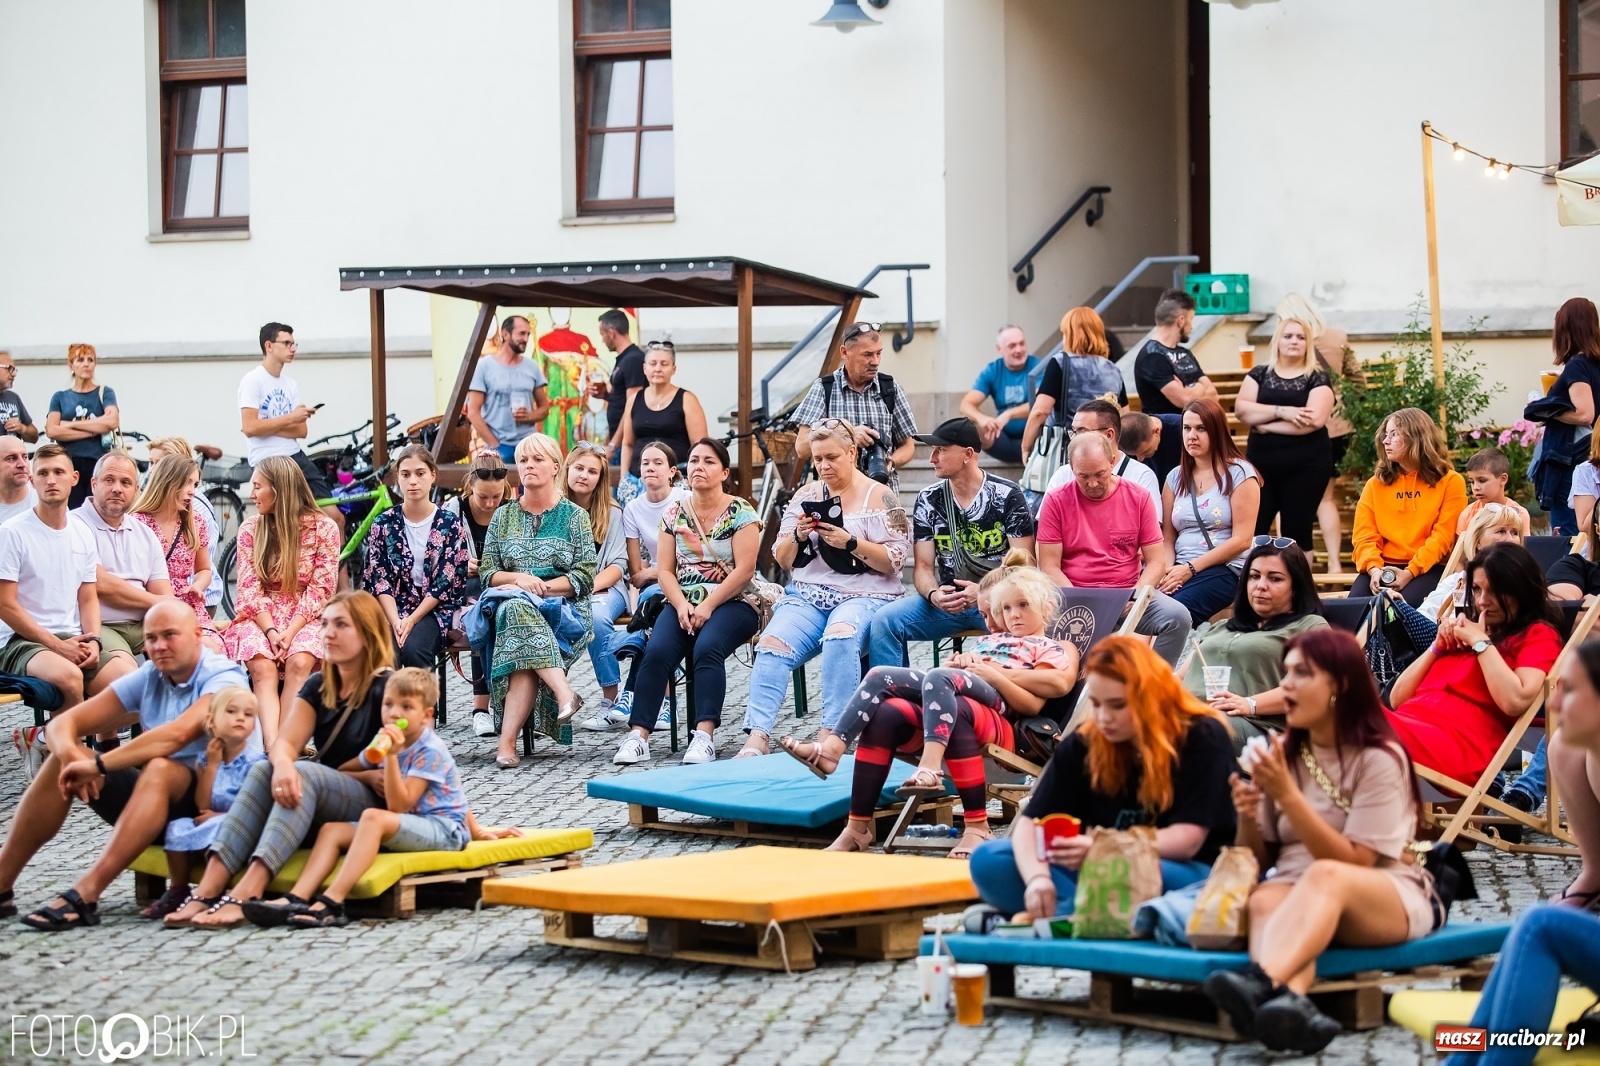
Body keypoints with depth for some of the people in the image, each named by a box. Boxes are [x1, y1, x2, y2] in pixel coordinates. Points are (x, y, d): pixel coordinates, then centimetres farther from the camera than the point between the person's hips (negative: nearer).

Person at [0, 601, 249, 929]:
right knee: (62, 760, -9)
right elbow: (62, 723, 2)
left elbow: (178, 735, -32)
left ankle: (85, 896, -43)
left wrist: (98, 765, -32)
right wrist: (70, 755, -22)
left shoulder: (223, 678, -13)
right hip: (156, 802, 7)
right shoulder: (148, 678, 6)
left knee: (160, 768, -36)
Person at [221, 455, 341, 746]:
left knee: (299, 662, -34)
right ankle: (272, 745, -46)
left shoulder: (323, 528, 0)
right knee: (262, 666, -30)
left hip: (304, 618, -1)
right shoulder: (249, 529, 7)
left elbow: (320, 589, -5)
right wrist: (270, 630, -15)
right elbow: (250, 588, 2)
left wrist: (290, 632, -17)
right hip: (260, 618, 1)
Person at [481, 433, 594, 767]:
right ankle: (564, 693, -47)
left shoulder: (574, 516, 9)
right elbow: (486, 572, 11)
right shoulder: (504, 517, 18)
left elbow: (586, 577, 0)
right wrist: (519, 579, -10)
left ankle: (507, 741, -42)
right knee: (518, 608, -37)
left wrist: (542, 587, -14)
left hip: (563, 608, -2)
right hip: (512, 605, 2)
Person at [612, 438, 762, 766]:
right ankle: (637, 735, -29)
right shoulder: (674, 513, 12)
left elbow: (744, 570, -10)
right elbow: (664, 570, 8)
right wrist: (682, 605, -11)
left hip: (732, 603, -3)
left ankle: (704, 736, -40)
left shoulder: (740, 513, -1)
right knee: (656, 652, -25)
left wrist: (707, 606, -17)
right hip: (683, 603, 3)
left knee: (707, 648, -34)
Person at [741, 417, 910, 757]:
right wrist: (798, 537, -5)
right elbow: (782, 560, 16)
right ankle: (758, 737, -37)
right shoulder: (805, 495, 16)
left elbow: (895, 560, -4)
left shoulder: (879, 497, 4)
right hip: (807, 595, 4)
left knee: (840, 636, -38)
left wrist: (851, 543, -16)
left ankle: (832, 734, -39)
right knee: (772, 645, -27)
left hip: (864, 596, -3)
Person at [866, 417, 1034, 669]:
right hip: (948, 601, 4)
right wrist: (933, 594, -18)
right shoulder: (928, 501, 6)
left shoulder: (1007, 496, -2)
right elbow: (923, 567, 6)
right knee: (883, 621, -21)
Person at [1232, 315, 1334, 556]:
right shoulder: (1259, 374, 9)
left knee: (1297, 532, 4)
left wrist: (1266, 425, -11)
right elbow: (1241, 409, -5)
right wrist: (1282, 411, -17)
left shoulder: (1317, 378, 0)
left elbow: (1314, 419, -15)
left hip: (1306, 464, -2)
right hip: (1262, 462, 3)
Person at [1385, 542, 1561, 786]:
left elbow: (1515, 701, -9)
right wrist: (1437, 646, 16)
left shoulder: (1537, 635, 13)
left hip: (1459, 744, -7)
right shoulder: (1464, 633, 33)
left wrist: (1481, 642, 1)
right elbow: (1397, 699, 27)